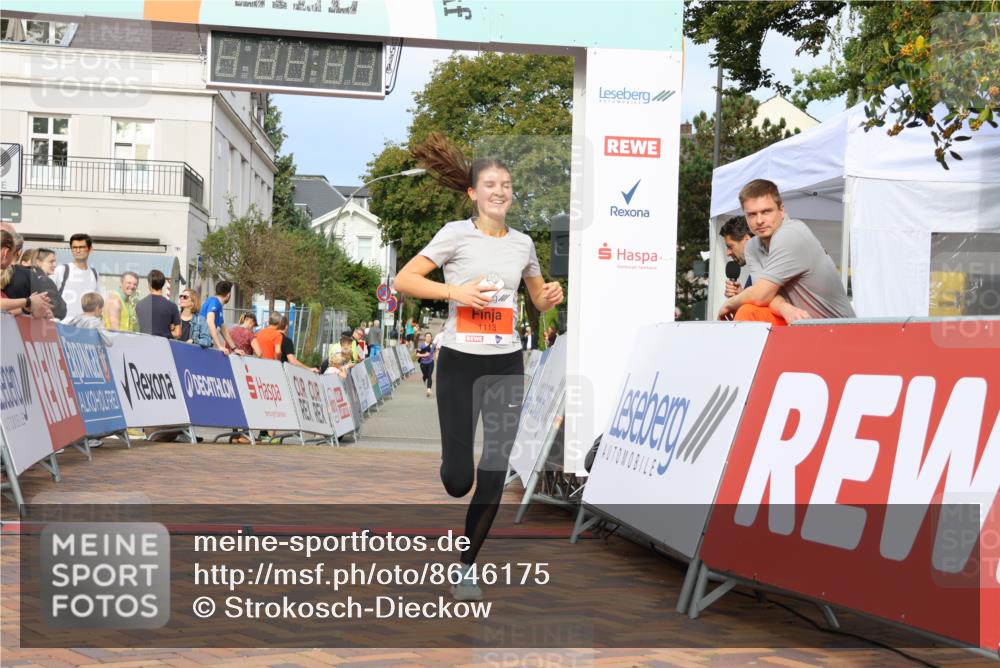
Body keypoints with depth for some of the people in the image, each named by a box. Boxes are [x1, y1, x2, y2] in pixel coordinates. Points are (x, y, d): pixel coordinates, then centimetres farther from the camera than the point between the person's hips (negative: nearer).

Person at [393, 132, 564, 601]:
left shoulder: (522, 243, 8)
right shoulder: (456, 234, -4)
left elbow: (539, 299, 21)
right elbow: (403, 281, -7)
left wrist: (551, 297, -2)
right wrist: (456, 291, -18)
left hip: (506, 364, 3)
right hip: (460, 362, -3)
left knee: (494, 472, 0)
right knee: (458, 480, -6)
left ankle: (467, 564, 17)